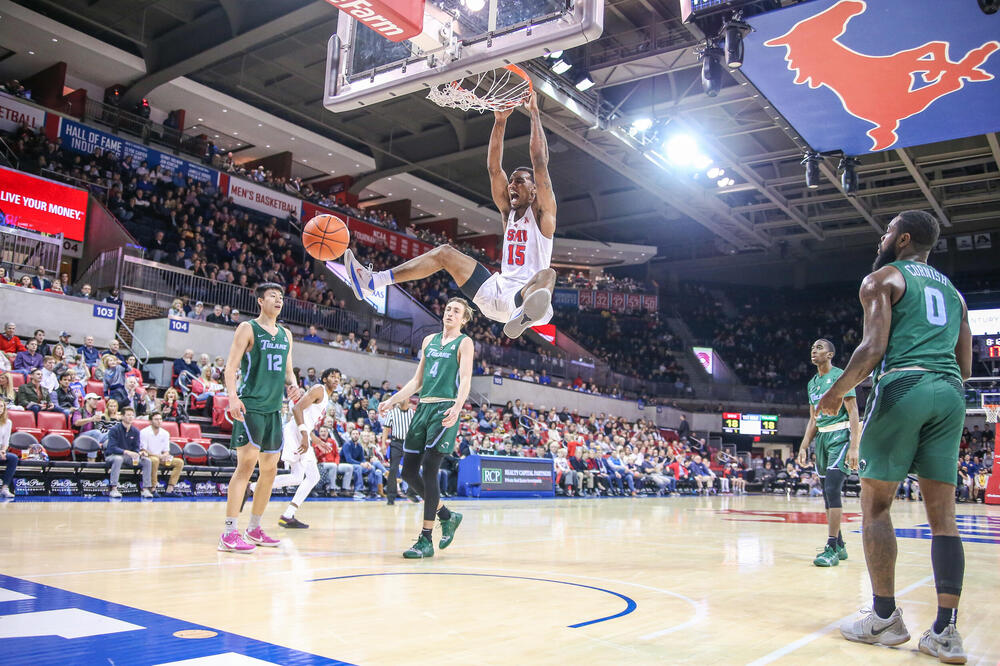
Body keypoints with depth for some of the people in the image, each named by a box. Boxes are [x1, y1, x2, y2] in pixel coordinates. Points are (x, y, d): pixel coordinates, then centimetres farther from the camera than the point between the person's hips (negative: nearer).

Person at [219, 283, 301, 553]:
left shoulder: (286, 334, 17)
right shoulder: (248, 328, -2)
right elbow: (231, 366, -9)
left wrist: (293, 385, 1)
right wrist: (232, 396, -24)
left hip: (274, 409, 7)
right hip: (250, 406, -7)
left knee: (270, 470, 9)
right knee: (247, 463, -16)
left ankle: (254, 530, 21)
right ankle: (229, 534, -13)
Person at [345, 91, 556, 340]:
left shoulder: (541, 213, 2)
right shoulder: (508, 212, 18)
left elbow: (540, 161, -8)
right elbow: (494, 168, 10)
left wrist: (534, 112, -6)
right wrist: (500, 121, 3)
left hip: (524, 294, -7)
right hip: (496, 292, 7)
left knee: (547, 273, -41)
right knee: (444, 252, 4)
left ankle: (529, 312, -78)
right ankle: (370, 283, -8)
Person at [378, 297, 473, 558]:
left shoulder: (464, 343, 2)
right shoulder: (429, 340, 20)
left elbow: (465, 380, -12)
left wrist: (456, 408, -29)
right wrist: (393, 401, 16)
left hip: (445, 409, -7)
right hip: (423, 407, 7)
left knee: (429, 472, -11)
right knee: (408, 471, 5)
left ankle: (425, 540, -4)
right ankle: (447, 516, 23)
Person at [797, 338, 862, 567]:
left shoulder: (840, 376, -6)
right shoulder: (812, 383, 16)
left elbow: (853, 414, -11)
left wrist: (853, 447, -19)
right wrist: (804, 446, 12)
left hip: (840, 435, -8)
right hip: (821, 437, 8)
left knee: (832, 489, -17)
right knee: (827, 493, 8)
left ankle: (831, 548, -17)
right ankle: (839, 546, 17)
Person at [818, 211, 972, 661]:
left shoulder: (882, 279, 5)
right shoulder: (952, 290, 25)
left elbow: (873, 347, -10)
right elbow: (965, 368, 21)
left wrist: (836, 393, 1)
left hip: (902, 387, -6)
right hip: (950, 393, 6)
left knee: (875, 506, 4)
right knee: (942, 515, 4)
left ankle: (885, 617, 7)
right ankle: (946, 632, 2)